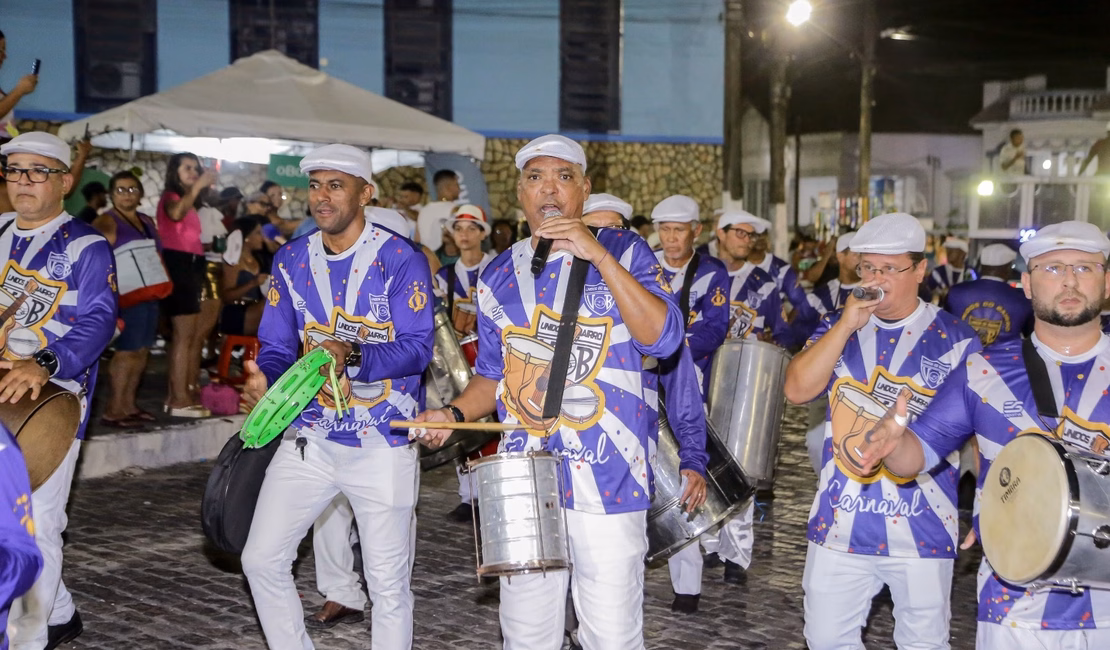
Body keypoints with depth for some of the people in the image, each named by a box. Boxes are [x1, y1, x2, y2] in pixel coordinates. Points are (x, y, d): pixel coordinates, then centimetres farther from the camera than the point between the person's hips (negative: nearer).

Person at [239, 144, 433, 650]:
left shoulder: (402, 260, -9)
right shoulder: (291, 260, 6)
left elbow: (416, 349, -16)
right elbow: (276, 347, 5)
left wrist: (351, 356, -32)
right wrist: (264, 378, -18)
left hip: (383, 442, -4)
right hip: (309, 437, 5)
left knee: (387, 579, 3)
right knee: (262, 560, 5)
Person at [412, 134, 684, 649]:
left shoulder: (624, 251, -2)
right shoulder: (499, 276, 10)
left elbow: (664, 338, -16)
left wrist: (596, 255, -21)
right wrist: (454, 413, -1)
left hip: (608, 479, -3)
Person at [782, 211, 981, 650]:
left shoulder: (955, 339, -4)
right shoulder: (836, 327, 3)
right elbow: (797, 391, -10)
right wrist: (846, 325, -17)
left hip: (923, 530, -2)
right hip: (839, 525, 2)